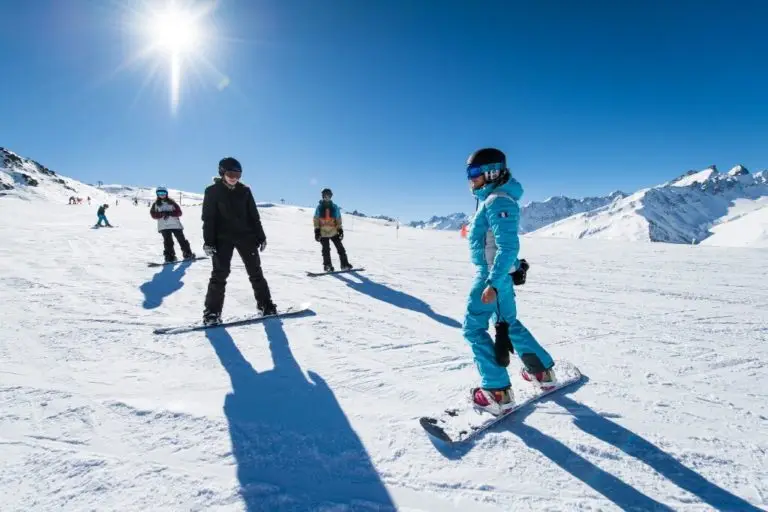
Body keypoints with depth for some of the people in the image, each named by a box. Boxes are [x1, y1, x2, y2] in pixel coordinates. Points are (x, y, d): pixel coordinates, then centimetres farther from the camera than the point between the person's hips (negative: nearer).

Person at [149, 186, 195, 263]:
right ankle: (169, 256, -3)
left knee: (182, 239, 6)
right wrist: (162, 214, -16)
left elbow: (179, 212, -1)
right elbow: (153, 215, 1)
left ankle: (188, 254, 17)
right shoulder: (156, 204, 9)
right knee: (168, 241, -9)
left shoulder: (171, 202, 7)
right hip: (164, 226, 0)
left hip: (175, 224, 0)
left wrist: (170, 213, -16)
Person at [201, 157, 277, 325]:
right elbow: (208, 218, -5)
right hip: (223, 238, -3)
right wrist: (208, 242, -12)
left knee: (255, 272, 6)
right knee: (220, 274, -5)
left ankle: (266, 305, 16)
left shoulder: (244, 191, 6)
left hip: (246, 236, 3)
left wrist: (261, 237, 7)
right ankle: (212, 312, 2)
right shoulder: (213, 191, -2)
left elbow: (254, 216, 9)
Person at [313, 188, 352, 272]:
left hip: (334, 232, 1)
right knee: (326, 250, 1)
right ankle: (327, 265, 12)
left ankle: (344, 264, 8)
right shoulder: (319, 207, 3)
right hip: (323, 233, -1)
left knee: (340, 248, 0)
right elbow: (316, 220, 3)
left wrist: (340, 230, 2)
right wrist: (317, 231, -5)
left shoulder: (334, 207, 6)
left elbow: (338, 219, 9)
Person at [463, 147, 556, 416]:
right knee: (508, 323, 21)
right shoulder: (492, 199, 12)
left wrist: (492, 283, -29)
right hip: (499, 273, 10)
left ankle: (498, 391, 1)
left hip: (493, 274, -10)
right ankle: (542, 371, 36)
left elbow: (508, 247, -25)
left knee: (473, 328, -4)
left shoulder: (498, 201, -19)